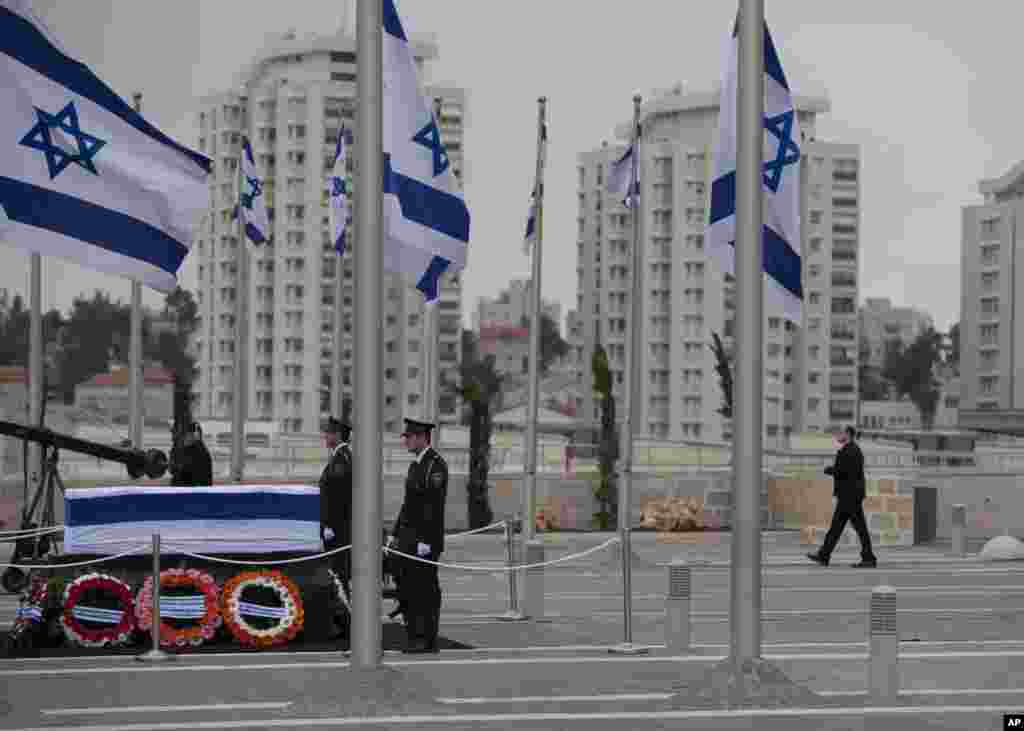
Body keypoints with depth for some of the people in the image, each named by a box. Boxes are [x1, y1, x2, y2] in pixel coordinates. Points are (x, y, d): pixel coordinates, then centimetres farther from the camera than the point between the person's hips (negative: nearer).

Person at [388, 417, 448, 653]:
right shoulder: (415, 465, 17)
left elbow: (435, 506, -19)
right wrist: (395, 534, 19)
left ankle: (427, 640, 1)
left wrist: (426, 541, -23)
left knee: (426, 589, -4)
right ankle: (415, 637, 14)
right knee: (406, 588, 8)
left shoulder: (436, 465, -13)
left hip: (425, 539, -9)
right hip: (408, 538, 9)